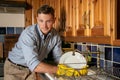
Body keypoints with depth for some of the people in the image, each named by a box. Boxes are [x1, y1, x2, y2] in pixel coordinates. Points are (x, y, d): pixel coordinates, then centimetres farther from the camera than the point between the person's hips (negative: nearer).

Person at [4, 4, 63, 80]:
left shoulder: (56, 35, -12)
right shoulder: (28, 34, -30)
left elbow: (58, 57, -3)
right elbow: (34, 65, -37)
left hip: (32, 68, 5)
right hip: (15, 68, -4)